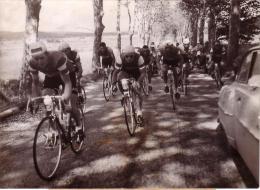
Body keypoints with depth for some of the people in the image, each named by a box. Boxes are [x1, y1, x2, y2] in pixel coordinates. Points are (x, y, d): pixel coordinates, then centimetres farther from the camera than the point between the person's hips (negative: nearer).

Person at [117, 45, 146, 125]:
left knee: (138, 91, -12)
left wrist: (138, 82, -43)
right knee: (119, 77, -32)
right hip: (125, 72, 1)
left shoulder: (139, 58, -33)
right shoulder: (120, 58, -30)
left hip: (136, 74, -1)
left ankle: (139, 112, 1)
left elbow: (143, 73, -28)